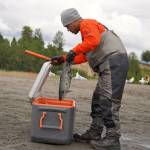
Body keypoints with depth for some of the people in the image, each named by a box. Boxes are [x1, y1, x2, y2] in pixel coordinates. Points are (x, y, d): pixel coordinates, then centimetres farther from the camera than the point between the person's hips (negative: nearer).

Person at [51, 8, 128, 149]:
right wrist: (63, 59, 23)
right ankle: (94, 133, 16)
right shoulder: (87, 31, 29)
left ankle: (112, 137, -12)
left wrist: (74, 51, -17)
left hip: (114, 61, -11)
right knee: (98, 100, 11)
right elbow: (83, 56, 27)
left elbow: (93, 40, -22)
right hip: (109, 65, 11)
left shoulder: (87, 23, -2)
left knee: (108, 100, -14)